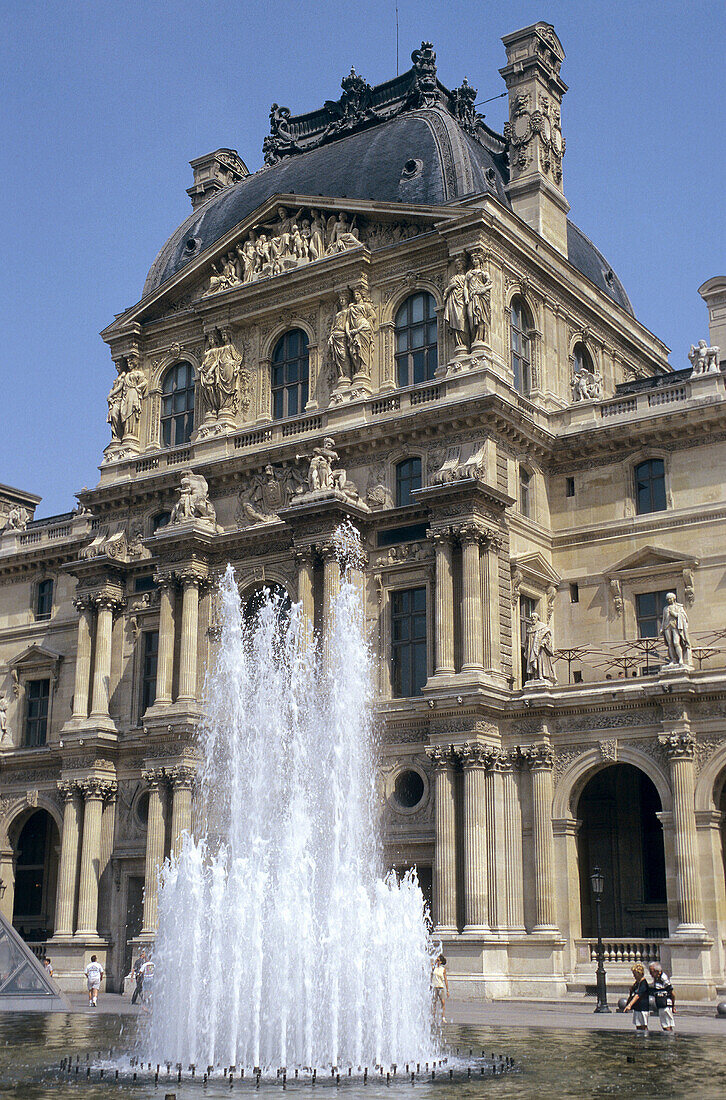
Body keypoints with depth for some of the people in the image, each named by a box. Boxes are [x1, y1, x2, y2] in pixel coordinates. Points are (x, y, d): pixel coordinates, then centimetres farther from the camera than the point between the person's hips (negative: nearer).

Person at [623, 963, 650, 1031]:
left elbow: (638, 995, -24)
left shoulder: (643, 983, -15)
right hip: (636, 1008, 9)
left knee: (644, 1027, -6)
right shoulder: (636, 983, 13)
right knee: (638, 1027, 10)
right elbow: (631, 995, 24)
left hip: (642, 1008, -9)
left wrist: (630, 1005, -30)